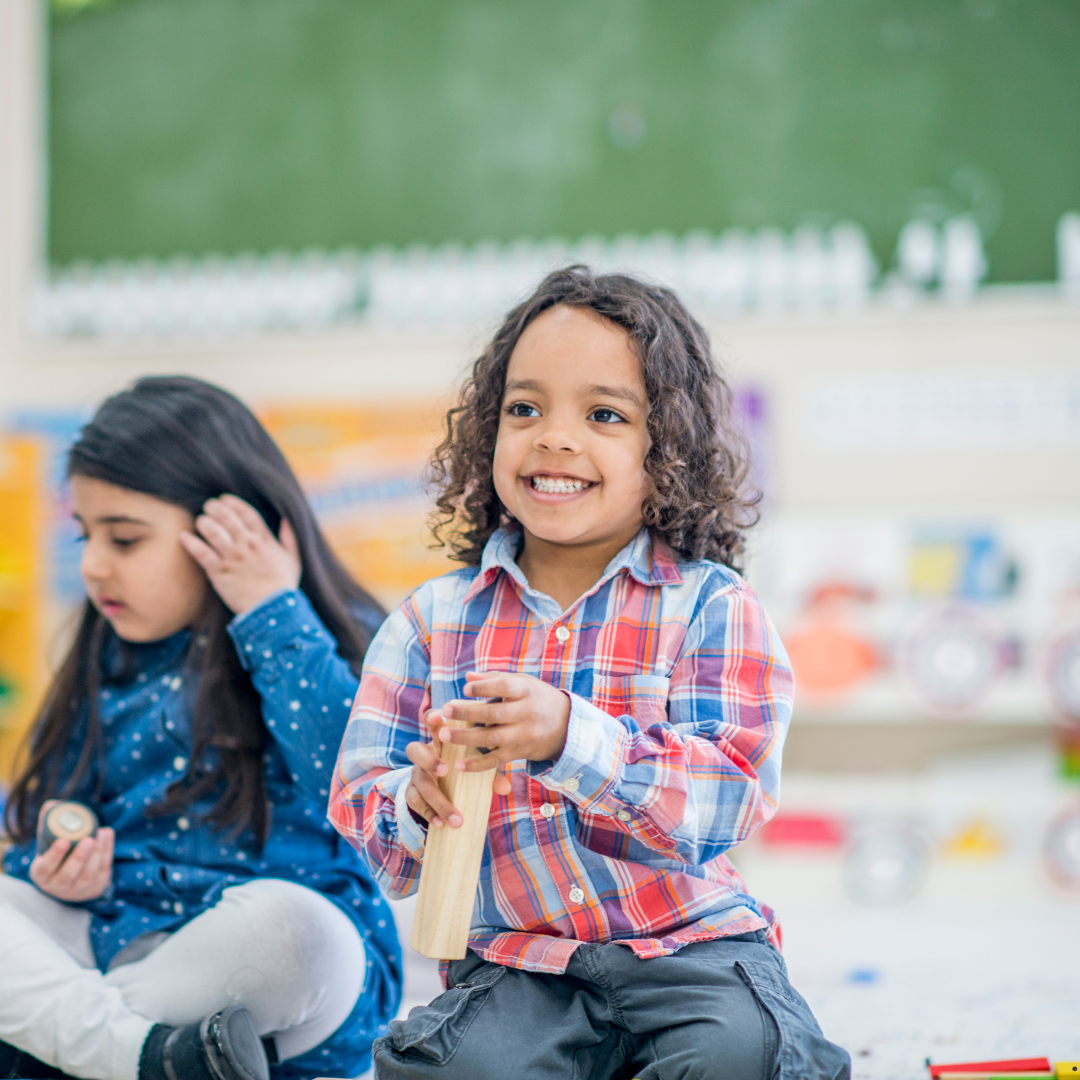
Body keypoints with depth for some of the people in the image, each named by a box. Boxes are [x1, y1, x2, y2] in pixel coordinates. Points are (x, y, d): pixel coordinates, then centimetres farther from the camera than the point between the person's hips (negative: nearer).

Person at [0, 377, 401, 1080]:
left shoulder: (338, 644, -1)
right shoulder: (115, 664, 16)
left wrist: (275, 615, -13)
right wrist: (57, 871, -3)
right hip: (111, 938, 5)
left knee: (281, 920, -38)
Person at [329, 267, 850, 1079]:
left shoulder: (709, 606, -2)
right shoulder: (434, 619, 8)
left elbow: (730, 794, -14)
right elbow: (359, 795, 5)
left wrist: (568, 739, -29)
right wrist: (420, 801, -20)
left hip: (689, 940, -1)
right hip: (512, 959, 1)